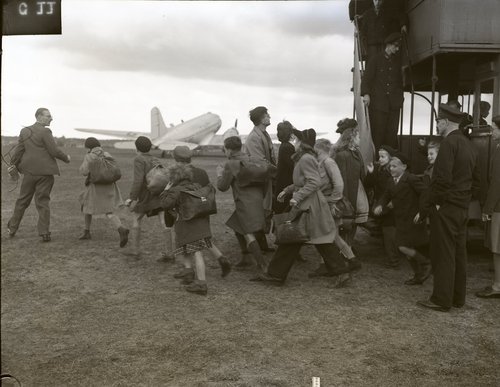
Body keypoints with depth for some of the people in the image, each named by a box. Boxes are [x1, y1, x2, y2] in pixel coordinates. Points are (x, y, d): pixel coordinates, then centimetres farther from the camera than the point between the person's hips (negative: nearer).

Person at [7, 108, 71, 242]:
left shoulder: (25, 131, 7)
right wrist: (66, 158, 3)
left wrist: (13, 165, 17)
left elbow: (18, 150, 8)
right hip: (45, 172, -5)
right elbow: (54, 151, -13)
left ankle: (12, 228, 27)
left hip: (29, 172, 5)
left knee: (22, 200, 17)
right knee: (43, 202, 1)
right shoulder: (45, 132, -11)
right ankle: (44, 233, 1)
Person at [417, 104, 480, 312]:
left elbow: (443, 177, -23)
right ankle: (458, 297, 22)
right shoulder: (469, 145, 13)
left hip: (445, 207, -9)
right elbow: (476, 179, 16)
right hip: (462, 207, 9)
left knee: (443, 254, -2)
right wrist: (465, 198, 17)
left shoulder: (449, 143, -15)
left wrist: (436, 201, -12)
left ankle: (441, 300, 4)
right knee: (459, 252, 13)